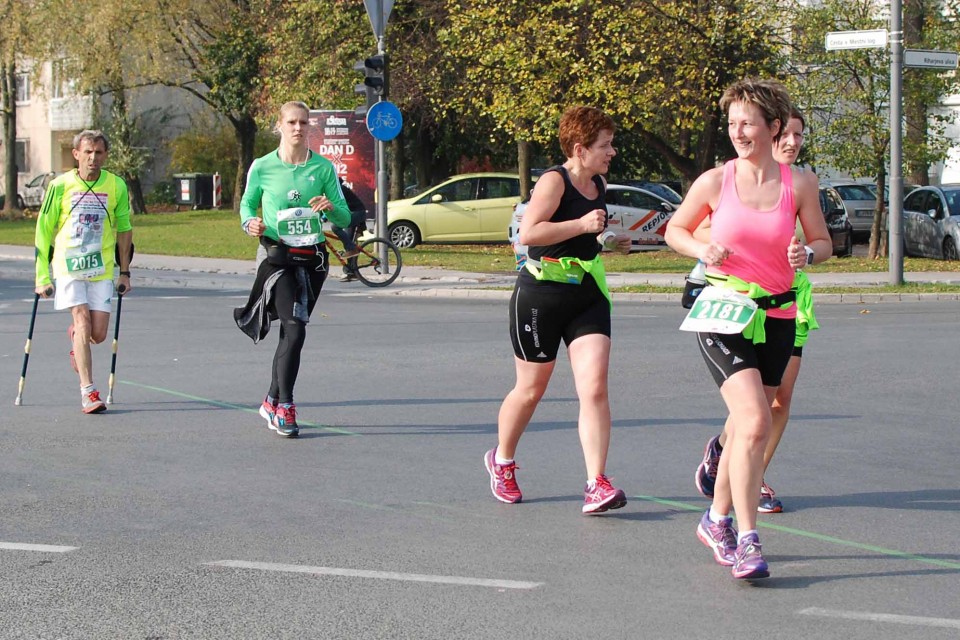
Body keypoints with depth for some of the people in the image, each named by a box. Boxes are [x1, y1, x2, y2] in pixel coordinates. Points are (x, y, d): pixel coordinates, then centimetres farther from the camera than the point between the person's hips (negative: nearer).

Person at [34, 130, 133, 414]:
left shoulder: (116, 186, 2)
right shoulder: (61, 185, -4)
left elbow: (124, 230, 12)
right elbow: (43, 230, 2)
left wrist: (125, 272, 12)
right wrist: (42, 276, -1)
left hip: (102, 269, 2)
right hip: (67, 266, -2)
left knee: (98, 334, -2)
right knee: (82, 320, -16)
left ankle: (75, 338, 36)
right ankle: (88, 391, -14)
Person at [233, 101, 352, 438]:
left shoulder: (323, 168, 2)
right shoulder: (262, 167, -2)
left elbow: (345, 219, 3)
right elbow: (247, 204, 13)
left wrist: (331, 208, -19)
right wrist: (251, 223, -9)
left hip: (312, 258, 3)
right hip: (276, 255, -3)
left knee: (291, 333, 11)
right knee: (295, 330, -18)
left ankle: (271, 402, 28)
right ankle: (284, 407, -10)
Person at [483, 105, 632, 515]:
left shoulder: (599, 184, 11)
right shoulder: (554, 181, -14)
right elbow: (528, 233, -26)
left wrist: (606, 241, 11)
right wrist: (582, 225, -28)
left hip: (588, 297, 6)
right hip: (541, 297, -6)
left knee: (595, 388, -11)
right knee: (530, 390, 9)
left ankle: (596, 485, -14)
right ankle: (501, 461, 35)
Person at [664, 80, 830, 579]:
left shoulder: (800, 183, 1)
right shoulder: (715, 181, -2)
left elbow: (823, 242, 11)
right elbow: (675, 229, 11)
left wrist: (807, 254, -12)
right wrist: (702, 249, -9)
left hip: (777, 317, 3)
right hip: (723, 313, -3)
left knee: (747, 424, 12)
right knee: (754, 421, -19)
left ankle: (717, 520, 33)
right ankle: (747, 540, -16)